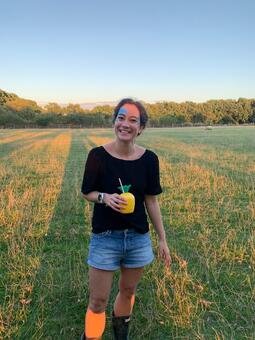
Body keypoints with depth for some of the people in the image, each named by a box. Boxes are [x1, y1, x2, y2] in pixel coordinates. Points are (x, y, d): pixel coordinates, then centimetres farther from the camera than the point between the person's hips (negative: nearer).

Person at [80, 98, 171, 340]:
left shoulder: (149, 159, -7)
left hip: (139, 238, 3)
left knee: (128, 291, 22)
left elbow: (151, 201, 1)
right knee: (98, 301, 5)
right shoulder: (98, 155, -12)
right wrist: (105, 197, -23)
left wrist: (162, 239, 4)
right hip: (105, 238, -2)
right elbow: (86, 193, -1)